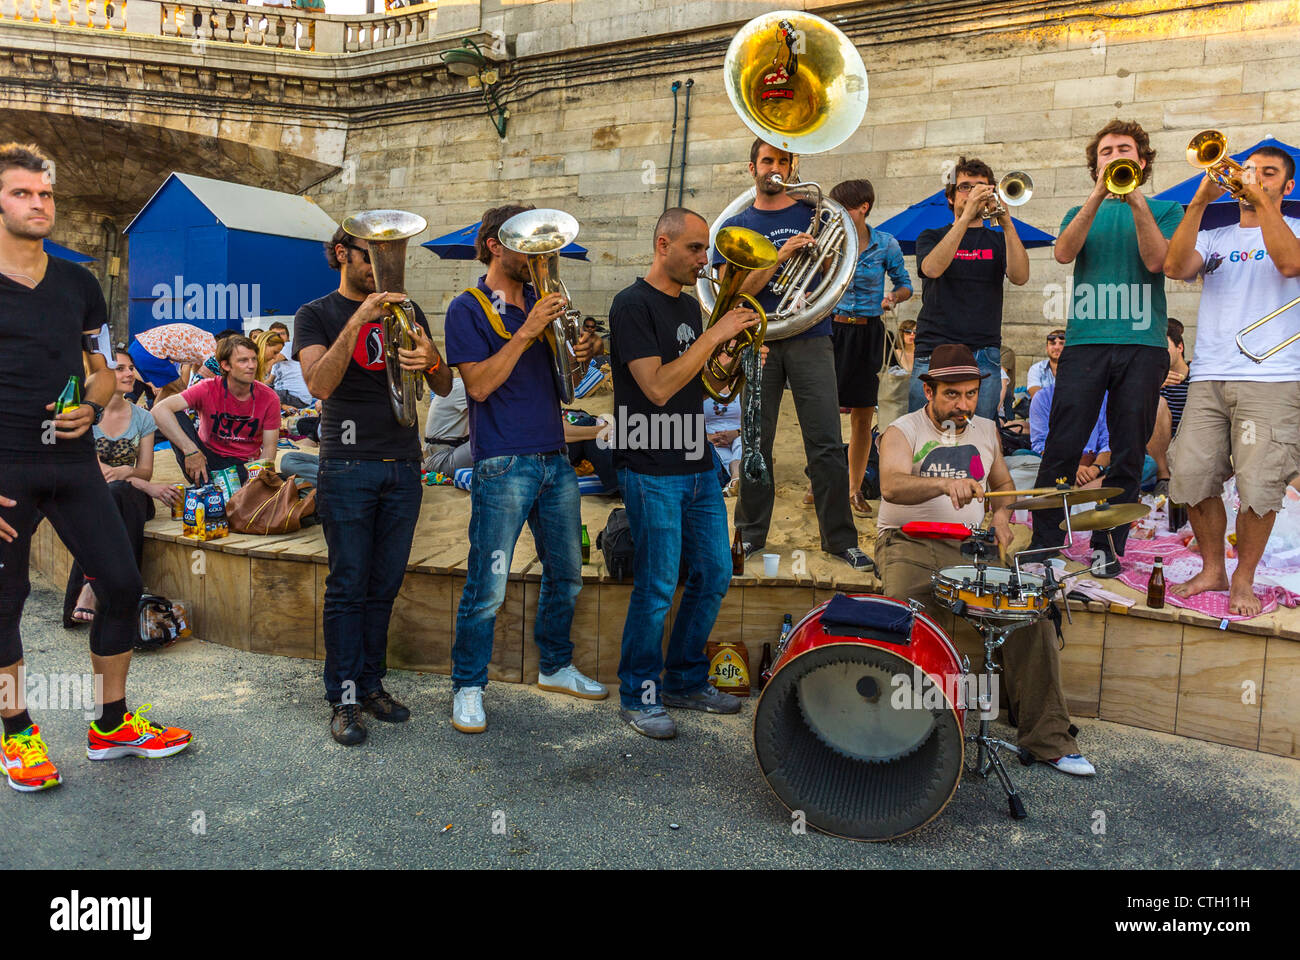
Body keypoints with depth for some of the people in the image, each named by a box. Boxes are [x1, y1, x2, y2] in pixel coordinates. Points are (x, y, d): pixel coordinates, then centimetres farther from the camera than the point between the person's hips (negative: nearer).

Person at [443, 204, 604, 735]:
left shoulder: (542, 303, 16)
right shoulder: (468, 309, -2)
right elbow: (480, 383, -14)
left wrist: (580, 356, -3)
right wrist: (527, 332, -18)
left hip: (554, 457, 7)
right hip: (502, 462, -7)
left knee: (566, 573, 15)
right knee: (487, 587, -4)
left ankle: (556, 666, 33)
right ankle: (467, 687, 12)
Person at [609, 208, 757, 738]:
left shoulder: (690, 305, 14)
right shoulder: (633, 304, -11)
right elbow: (658, 386, -21)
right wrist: (713, 336, -18)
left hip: (697, 466, 8)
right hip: (652, 471, -8)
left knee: (714, 576, 12)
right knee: (657, 588, -1)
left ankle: (685, 681, 29)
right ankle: (639, 695, 17)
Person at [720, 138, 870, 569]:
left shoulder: (811, 213, 12)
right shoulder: (735, 226, 10)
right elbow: (734, 290, -3)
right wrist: (781, 255, -13)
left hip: (810, 339, 0)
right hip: (758, 342, 0)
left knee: (827, 444, -4)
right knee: (756, 445, 5)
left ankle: (840, 538, 6)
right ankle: (751, 535, 18)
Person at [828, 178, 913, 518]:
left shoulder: (885, 244, 0)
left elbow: (905, 285, 9)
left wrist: (894, 297, -13)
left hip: (868, 334, 0)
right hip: (831, 329, 0)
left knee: (863, 415, 4)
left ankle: (855, 489, 16)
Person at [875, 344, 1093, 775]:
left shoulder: (986, 431, 15)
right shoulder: (902, 432, -2)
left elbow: (1003, 483, 30)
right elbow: (892, 485, -23)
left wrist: (1001, 513, 6)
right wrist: (945, 483, -42)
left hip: (970, 548, 4)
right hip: (909, 546, -4)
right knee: (917, 619, -32)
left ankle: (1047, 737, -7)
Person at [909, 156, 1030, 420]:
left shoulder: (998, 241, 17)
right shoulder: (931, 237, 14)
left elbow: (1020, 277, -4)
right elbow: (932, 269, -10)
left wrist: (1007, 224, -14)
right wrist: (966, 216, -15)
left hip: (984, 356, 1)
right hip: (932, 353, -1)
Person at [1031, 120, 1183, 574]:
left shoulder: (1165, 209, 14)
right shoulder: (1082, 212, 19)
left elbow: (1156, 261, -4)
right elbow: (1064, 253, -2)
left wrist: (1137, 202, -9)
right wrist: (1099, 196, -8)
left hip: (1143, 345, 0)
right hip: (1085, 341, 1)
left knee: (1128, 454, 1)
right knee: (1062, 447, -5)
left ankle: (1107, 547, 10)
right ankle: (1043, 544, 2)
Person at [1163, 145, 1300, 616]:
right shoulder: (1215, 238, 20)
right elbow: (1175, 267, -1)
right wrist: (1200, 202, -6)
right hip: (1208, 378, 3)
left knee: (1259, 485, -9)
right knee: (1192, 477, -4)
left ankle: (1243, 579, 10)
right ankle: (1212, 569, 14)